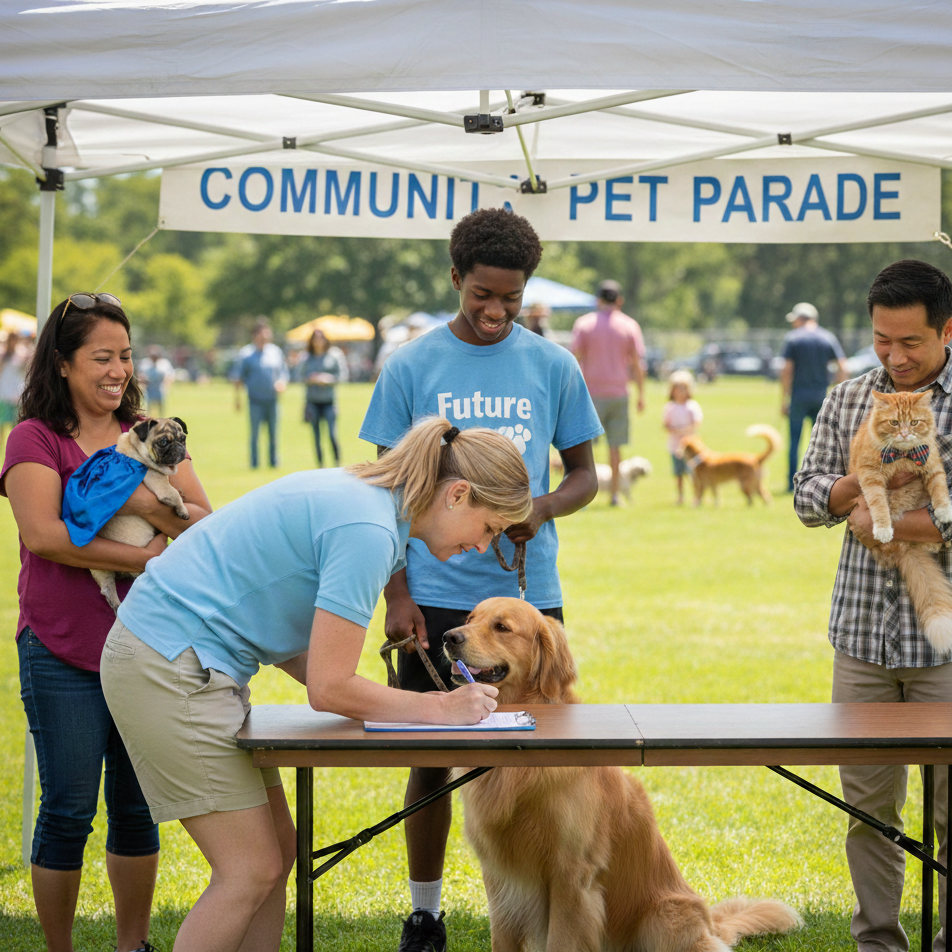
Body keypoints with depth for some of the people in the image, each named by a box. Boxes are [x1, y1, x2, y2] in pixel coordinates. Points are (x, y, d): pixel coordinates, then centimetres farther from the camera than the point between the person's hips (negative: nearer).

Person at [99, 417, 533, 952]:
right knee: (252, 871, -6)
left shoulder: (360, 495, 10)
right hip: (169, 668, -10)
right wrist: (442, 708, -8)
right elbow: (330, 689, -19)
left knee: (277, 849, 10)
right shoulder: (368, 530, -20)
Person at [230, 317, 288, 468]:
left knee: (273, 433, 5)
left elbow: (283, 372, 17)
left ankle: (274, 462, 14)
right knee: (254, 432, -3)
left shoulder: (276, 352, 10)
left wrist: (282, 383, -4)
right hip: (255, 400, -3)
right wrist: (237, 397, 0)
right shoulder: (246, 353, 0)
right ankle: (254, 463, 3)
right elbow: (237, 377, 4)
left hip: (272, 399, 3)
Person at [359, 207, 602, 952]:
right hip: (435, 597, -1)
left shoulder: (553, 367, 4)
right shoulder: (411, 368, 1)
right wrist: (396, 595, -4)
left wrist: (542, 509, -11)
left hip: (528, 593, 1)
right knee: (433, 761, 7)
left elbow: (584, 474, 11)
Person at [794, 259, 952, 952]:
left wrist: (886, 523, -13)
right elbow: (808, 499, 9)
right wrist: (862, 481, -10)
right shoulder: (846, 401, 10)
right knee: (868, 799, 8)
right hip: (863, 635, 4)